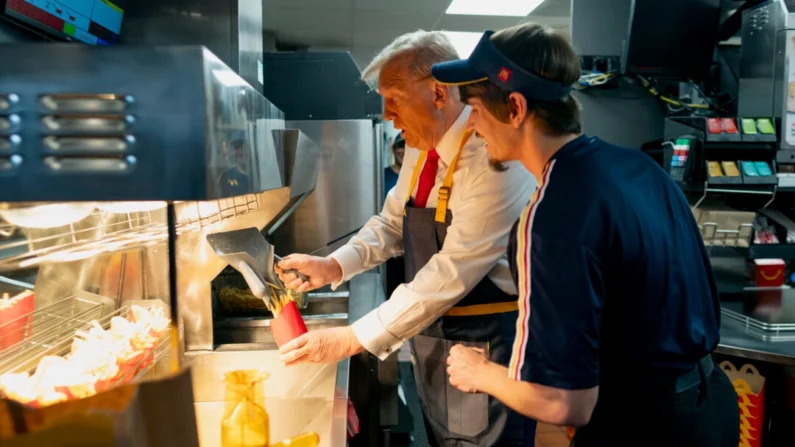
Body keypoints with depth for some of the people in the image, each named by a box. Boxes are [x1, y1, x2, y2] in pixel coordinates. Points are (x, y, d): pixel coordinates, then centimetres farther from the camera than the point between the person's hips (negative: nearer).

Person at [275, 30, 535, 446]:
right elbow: (392, 224, 12)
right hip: (429, 336, 8)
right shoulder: (419, 149, 2)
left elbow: (452, 273, -28)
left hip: (485, 345, -7)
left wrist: (355, 338, -25)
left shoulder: (493, 159, -25)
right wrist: (333, 266, -6)